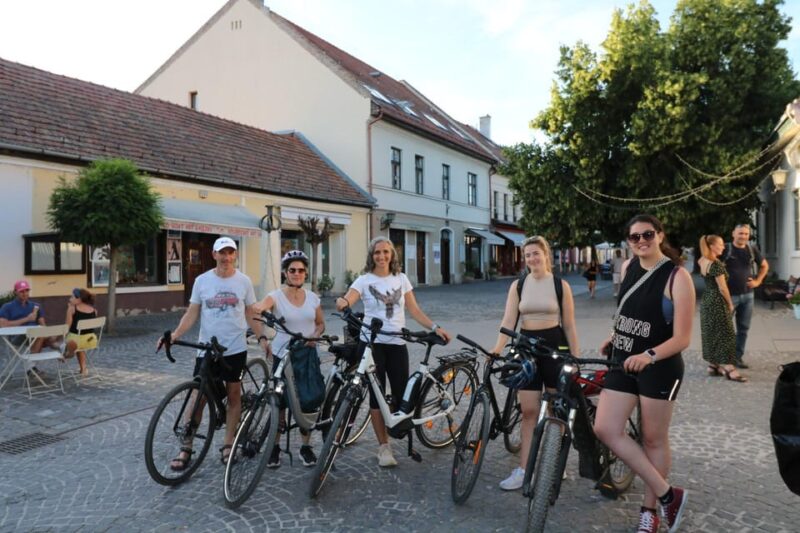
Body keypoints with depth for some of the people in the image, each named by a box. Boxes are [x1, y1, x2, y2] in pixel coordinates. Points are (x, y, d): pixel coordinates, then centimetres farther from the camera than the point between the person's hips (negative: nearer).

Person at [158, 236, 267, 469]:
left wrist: (262, 337, -6)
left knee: (233, 395, 8)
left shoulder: (243, 281, 0)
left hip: (235, 349, 0)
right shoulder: (202, 280, -1)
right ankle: (186, 448, 12)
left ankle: (228, 445, 20)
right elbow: (191, 314, 1)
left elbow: (251, 314, 5)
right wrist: (174, 335, -14)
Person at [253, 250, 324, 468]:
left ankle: (306, 447, 23)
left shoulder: (313, 298, 2)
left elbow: (321, 324, 12)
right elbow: (259, 307, -31)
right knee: (280, 403, 4)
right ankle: (275, 447, 22)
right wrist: (259, 308, -55)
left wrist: (315, 336, -10)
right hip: (282, 356, -2)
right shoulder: (276, 296, -9)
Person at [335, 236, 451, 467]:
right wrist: (342, 303, -41)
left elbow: (415, 311, 7)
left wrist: (435, 327, -5)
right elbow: (347, 300, -17)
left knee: (401, 394, 0)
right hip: (372, 343, -2)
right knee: (377, 394, 3)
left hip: (397, 344, 2)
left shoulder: (401, 279, 8)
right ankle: (384, 447, 15)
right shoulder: (364, 280, -1)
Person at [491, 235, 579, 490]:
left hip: (555, 347, -1)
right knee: (529, 411, 2)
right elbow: (508, 321, -6)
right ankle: (523, 469, 7)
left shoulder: (560, 285, -2)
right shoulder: (518, 285, 2)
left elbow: (569, 326, 1)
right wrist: (498, 348, -21)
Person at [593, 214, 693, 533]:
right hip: (623, 362, 6)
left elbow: (682, 338, -17)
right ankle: (668, 495, 10)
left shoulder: (677, 277, -14)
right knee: (605, 429, -4)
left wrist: (648, 355, -32)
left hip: (659, 367, -6)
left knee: (654, 439, 6)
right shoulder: (628, 267, 5)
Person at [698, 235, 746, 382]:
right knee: (724, 333, -3)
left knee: (711, 333, 14)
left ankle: (713, 366, 20)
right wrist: (730, 304, -4)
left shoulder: (702, 262, 4)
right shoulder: (716, 264, -19)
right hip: (717, 302, -9)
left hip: (706, 300, 9)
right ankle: (729, 369, 0)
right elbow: (722, 288, -16)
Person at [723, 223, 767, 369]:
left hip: (747, 295, 5)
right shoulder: (726, 249, -8)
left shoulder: (752, 249, 6)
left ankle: (738, 357, 19)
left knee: (743, 328, 10)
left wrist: (757, 281, 9)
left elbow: (765, 266, 21)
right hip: (730, 295, -5)